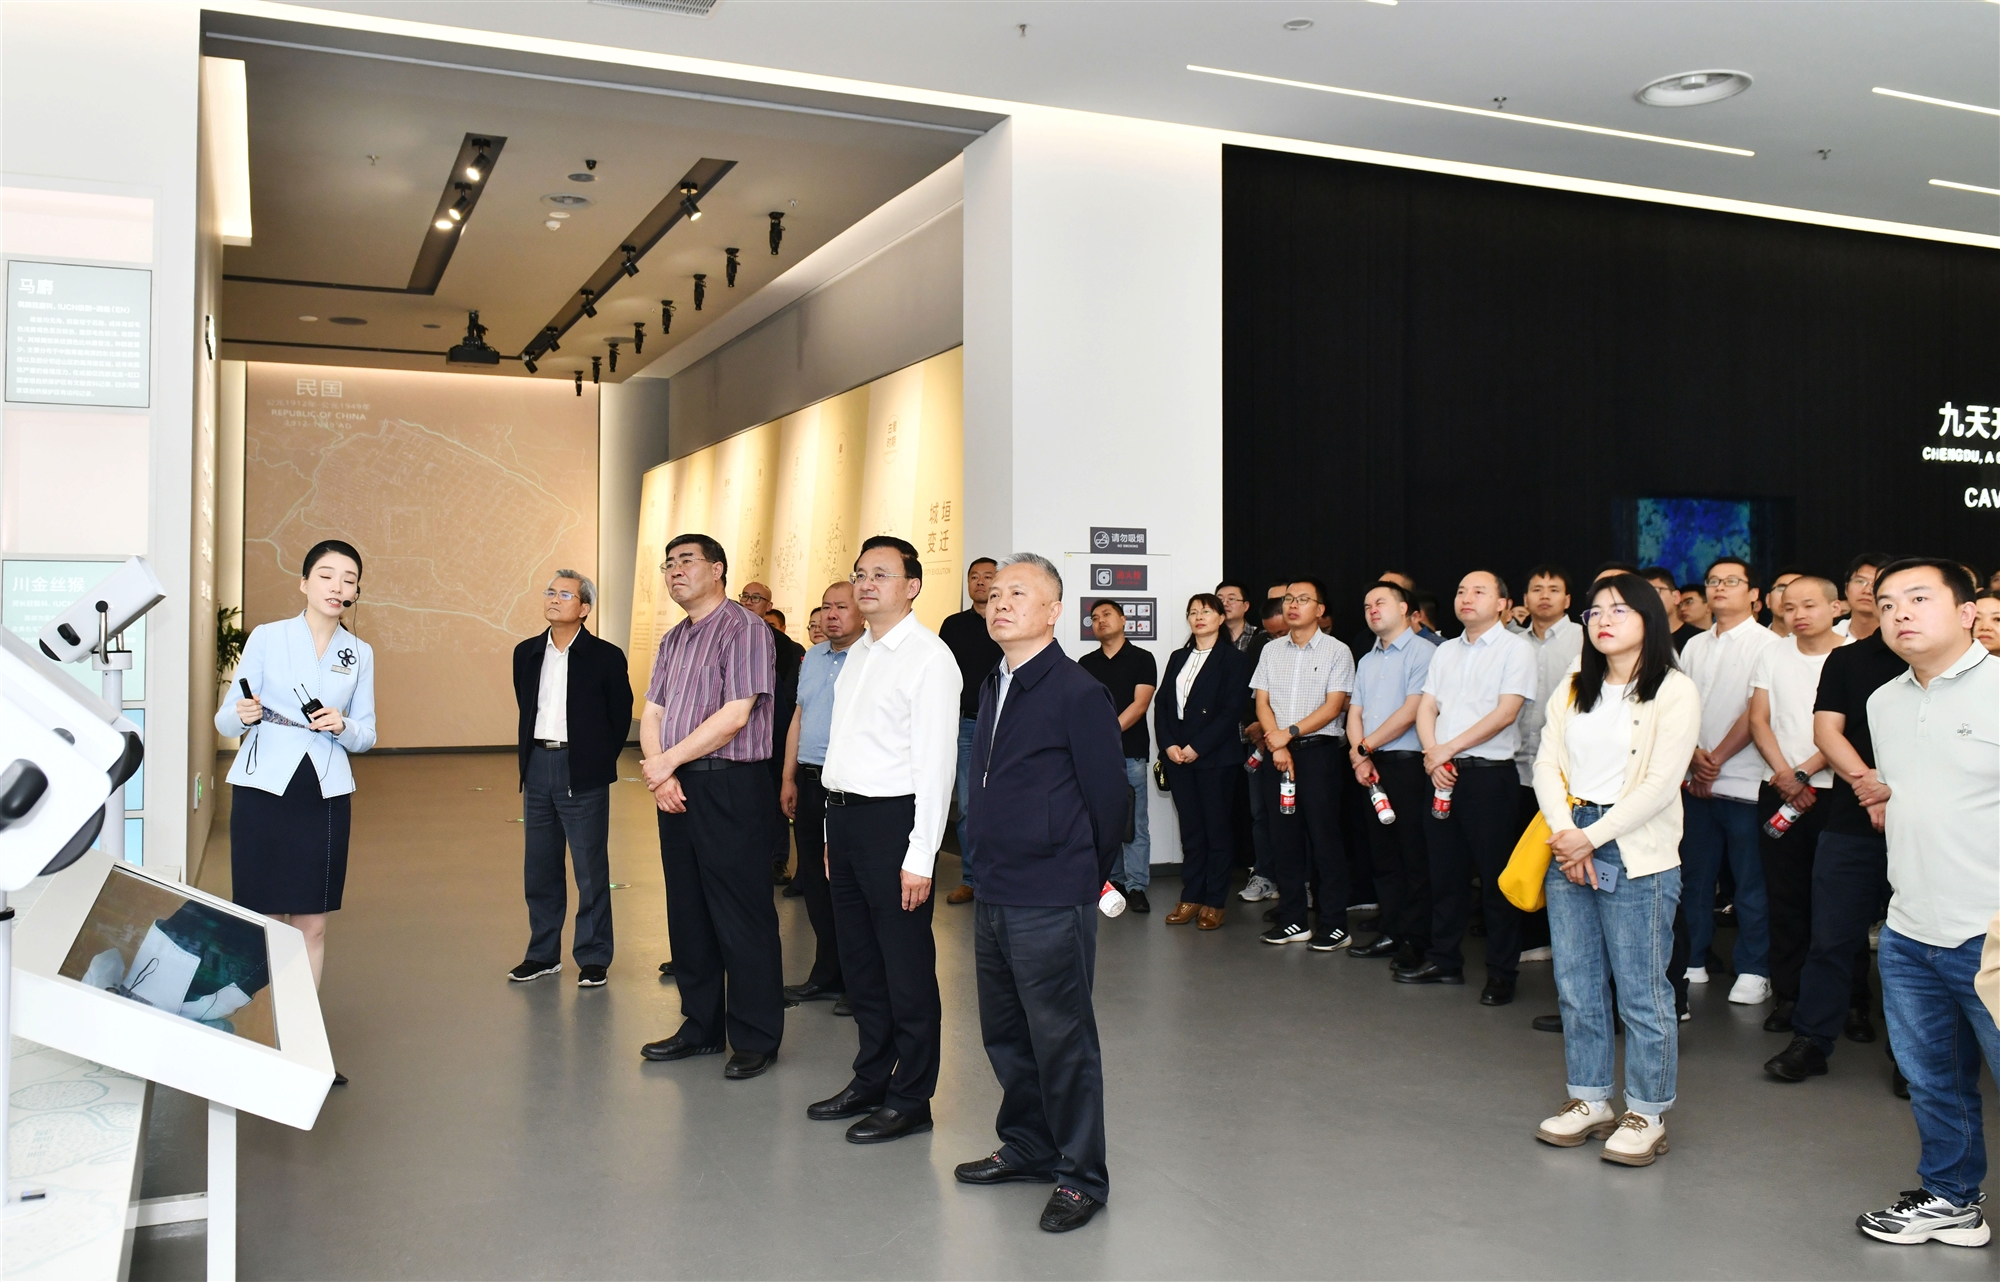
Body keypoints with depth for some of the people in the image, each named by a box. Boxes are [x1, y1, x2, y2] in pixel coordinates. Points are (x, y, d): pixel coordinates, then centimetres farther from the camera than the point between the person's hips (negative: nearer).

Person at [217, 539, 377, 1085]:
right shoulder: (266, 638, 2)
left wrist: (342, 726, -11)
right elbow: (224, 719, 3)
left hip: (325, 797, 3)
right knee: (258, 923, -2)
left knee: (312, 925, 6)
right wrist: (243, 714, -20)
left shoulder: (360, 654, 9)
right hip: (264, 790, -2)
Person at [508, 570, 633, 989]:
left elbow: (621, 717, 0)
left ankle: (593, 958, 11)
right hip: (537, 767, 5)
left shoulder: (605, 657, -6)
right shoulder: (526, 653, 8)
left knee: (591, 870, 2)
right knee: (539, 868, 12)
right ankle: (543, 953, 24)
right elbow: (525, 707, 18)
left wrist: (600, 761, 0)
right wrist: (530, 755, 11)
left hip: (582, 773, -5)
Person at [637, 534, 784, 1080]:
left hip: (731, 788, -8)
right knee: (688, 913, 14)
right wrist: (659, 773, -6)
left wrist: (667, 761, -11)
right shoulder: (673, 639, 17)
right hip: (676, 789, 8)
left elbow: (734, 715, -17)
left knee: (742, 918, -2)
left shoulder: (745, 629, -9)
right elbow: (653, 712, 13)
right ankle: (701, 1027, 27)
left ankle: (755, 1039, 9)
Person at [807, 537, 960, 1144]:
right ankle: (871, 1078, 32)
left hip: (893, 820, -8)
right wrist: (835, 829, 14)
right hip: (844, 815, 9)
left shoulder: (928, 657, -12)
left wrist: (920, 856, -19)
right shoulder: (858, 654, 15)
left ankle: (910, 1099, 15)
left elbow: (936, 761, -16)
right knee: (860, 959, 18)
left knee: (907, 967, 2)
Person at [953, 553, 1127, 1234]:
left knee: (1061, 1038, 2)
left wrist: (1086, 876, 0)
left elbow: (1109, 793, -10)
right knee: (1005, 1031, 19)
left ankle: (1081, 1176, 16)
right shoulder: (993, 686, 11)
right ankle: (1027, 1146, 36)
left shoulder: (1077, 692, -14)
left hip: (1050, 903, -8)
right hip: (994, 894, 8)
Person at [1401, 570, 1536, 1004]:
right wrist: (1432, 755, -7)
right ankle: (1444, 960, 22)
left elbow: (1506, 712, -13)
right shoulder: (1445, 652, 15)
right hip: (1443, 773, 6)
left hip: (1490, 774, -6)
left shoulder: (1515, 649, -4)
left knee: (1496, 878, -1)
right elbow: (1426, 708, 11)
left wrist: (1449, 748, -13)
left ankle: (1502, 973, 8)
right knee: (1445, 873, 12)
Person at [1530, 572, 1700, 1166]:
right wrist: (1565, 834, -10)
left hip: (1635, 856, -5)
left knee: (1641, 993, 1)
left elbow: (1660, 784, -12)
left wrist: (1591, 837, -13)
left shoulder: (1674, 691, -5)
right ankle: (1590, 1100, 24)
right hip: (1568, 849, 6)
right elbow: (1547, 764, 5)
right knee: (1576, 987, 11)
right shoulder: (1573, 689, 13)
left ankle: (1647, 1113, 15)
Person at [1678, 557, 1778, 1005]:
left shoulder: (1767, 644, -3)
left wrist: (1717, 758, -9)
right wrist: (1694, 754, -7)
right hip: (1697, 781, 5)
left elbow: (1756, 712, -9)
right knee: (1697, 875, 10)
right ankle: (1694, 960, 19)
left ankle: (1753, 971, 10)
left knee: (1751, 881, 1)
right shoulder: (1694, 646, 14)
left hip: (1743, 782, -5)